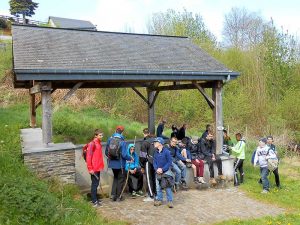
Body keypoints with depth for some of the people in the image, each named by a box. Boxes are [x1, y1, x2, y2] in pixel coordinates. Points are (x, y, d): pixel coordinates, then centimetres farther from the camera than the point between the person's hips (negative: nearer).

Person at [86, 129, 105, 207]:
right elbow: (88, 156, -18)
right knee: (94, 184, -1)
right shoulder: (92, 144, -15)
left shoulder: (99, 143, 12)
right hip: (94, 168, -9)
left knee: (96, 183, 15)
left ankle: (95, 199, 25)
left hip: (98, 168, 9)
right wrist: (90, 168, -18)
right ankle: (94, 201, 8)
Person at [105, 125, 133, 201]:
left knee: (115, 178, 24)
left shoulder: (110, 139, -3)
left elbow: (106, 152, 3)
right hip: (120, 164, -5)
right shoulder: (122, 141, -18)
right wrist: (130, 158, -2)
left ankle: (113, 194, 20)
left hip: (112, 163, 5)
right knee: (121, 179, 12)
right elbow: (124, 155, -21)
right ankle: (118, 196, 19)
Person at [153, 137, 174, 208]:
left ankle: (170, 201, 5)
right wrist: (157, 169, -12)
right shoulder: (156, 152, 4)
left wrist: (162, 169, -17)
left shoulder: (166, 151, -13)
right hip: (158, 172, 5)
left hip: (166, 171, -5)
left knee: (168, 187, -4)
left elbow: (169, 162, -12)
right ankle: (159, 200, 23)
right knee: (158, 187, 10)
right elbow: (154, 162, 7)